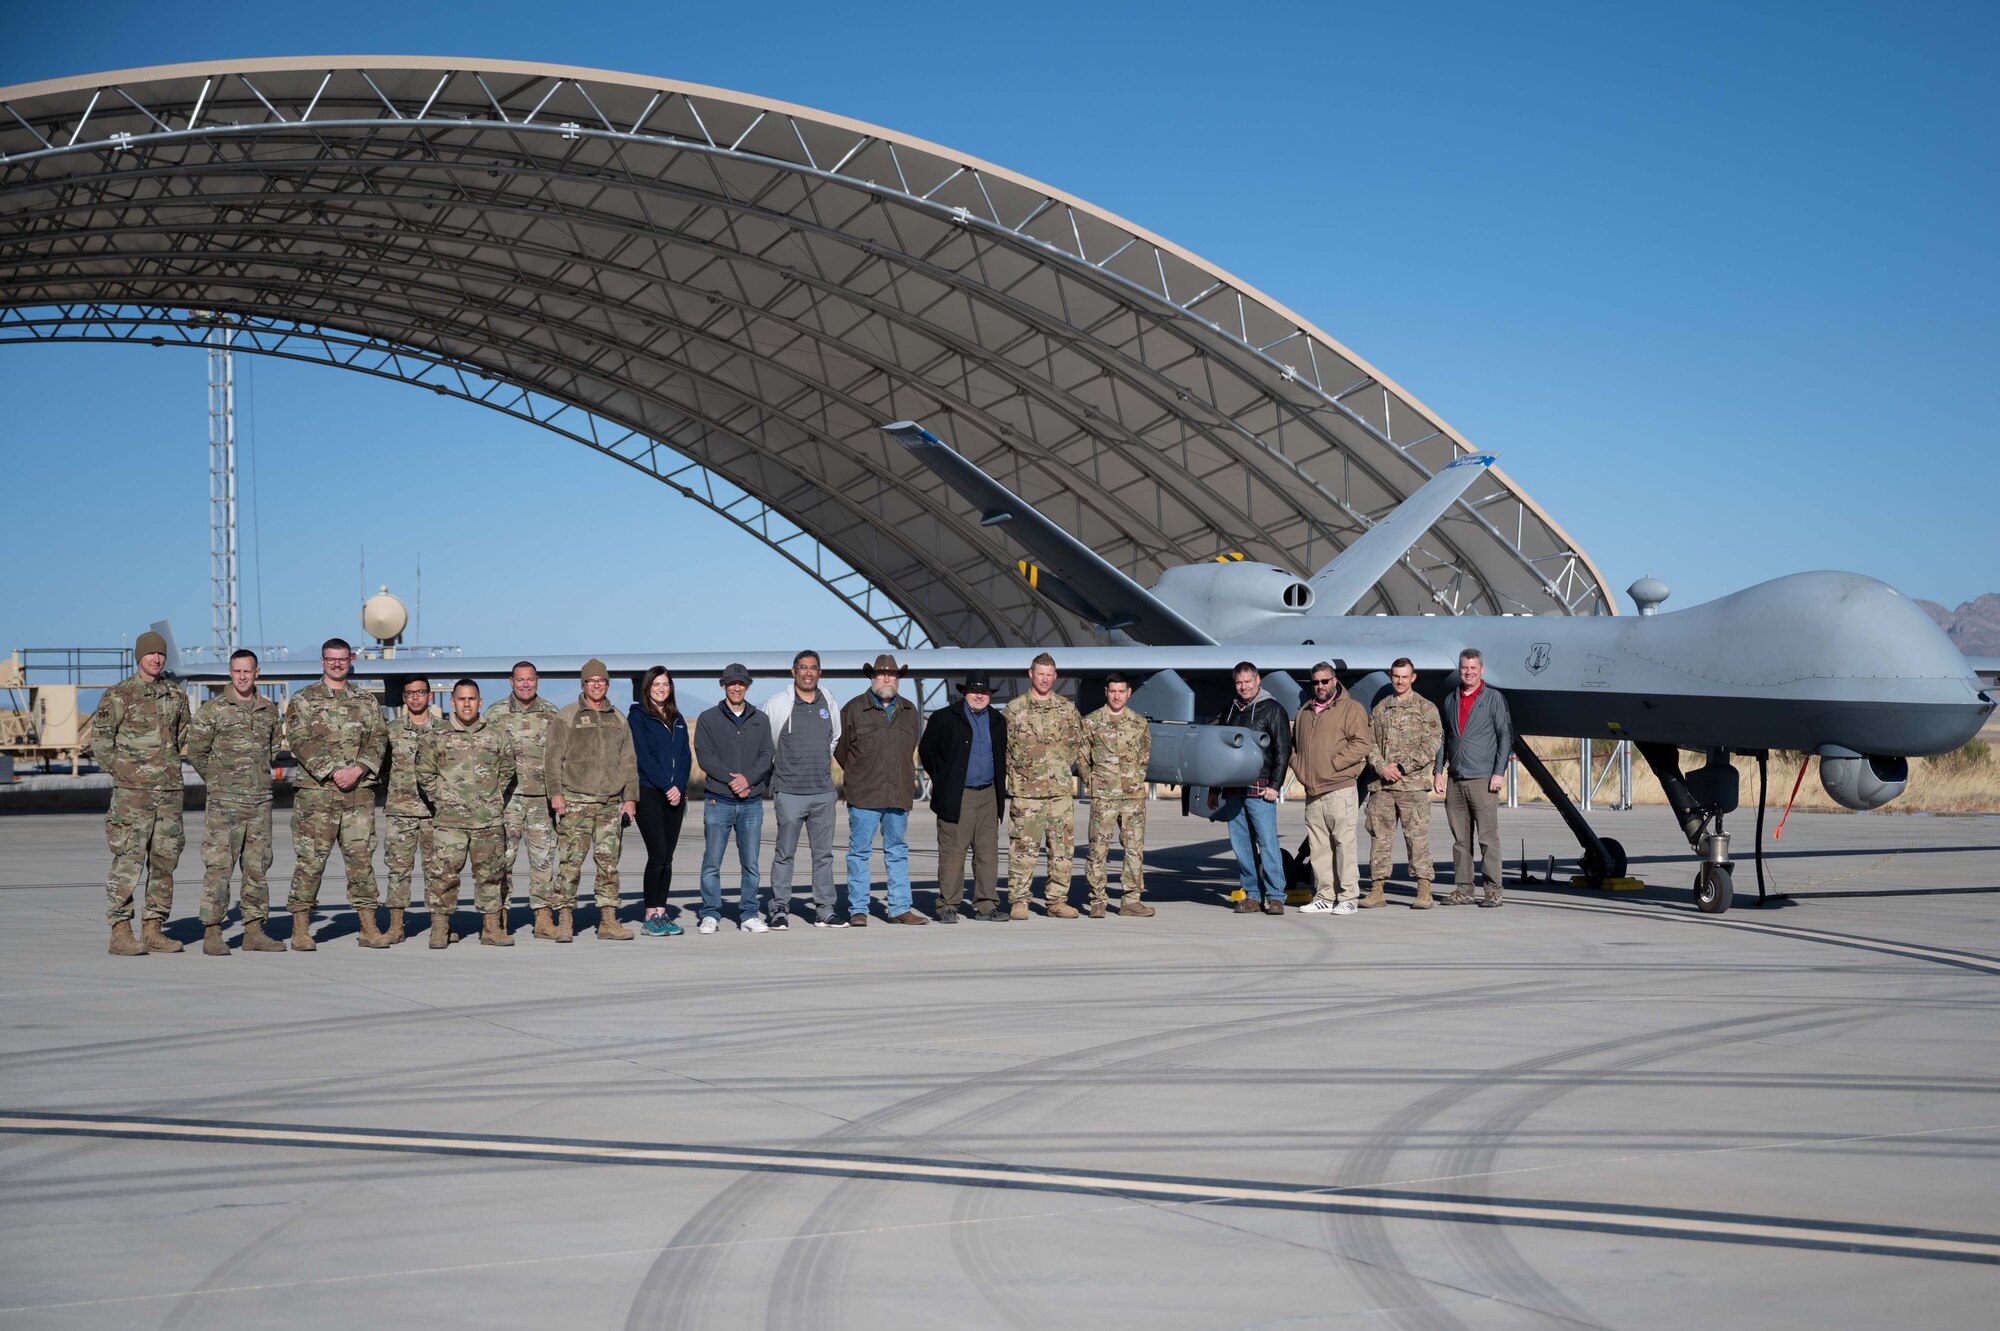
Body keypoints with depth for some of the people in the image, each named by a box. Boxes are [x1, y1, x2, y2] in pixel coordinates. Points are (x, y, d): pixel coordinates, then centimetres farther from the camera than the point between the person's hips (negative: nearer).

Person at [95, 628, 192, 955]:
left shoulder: (176, 695, 11)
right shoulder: (118, 695, -4)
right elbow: (100, 741, -4)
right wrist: (123, 772, -4)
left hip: (169, 790, 5)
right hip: (132, 792, -5)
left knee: (165, 861, 6)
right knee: (128, 862, -7)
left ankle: (153, 930, 13)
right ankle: (120, 933, -4)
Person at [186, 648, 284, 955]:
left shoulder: (270, 710, 10)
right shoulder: (213, 709, -3)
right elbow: (196, 750, 0)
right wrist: (215, 780, 2)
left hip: (261, 800, 5)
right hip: (225, 800, -4)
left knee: (257, 866, 8)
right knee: (218, 866, -6)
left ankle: (254, 931, 14)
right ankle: (212, 933, -3)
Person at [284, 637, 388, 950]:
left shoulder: (366, 702, 16)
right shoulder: (303, 700, 5)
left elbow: (379, 739, 7)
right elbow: (300, 742, -6)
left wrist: (358, 768, -11)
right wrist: (332, 771, -17)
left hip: (360, 792, 3)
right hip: (316, 792, -3)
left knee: (361, 857, 4)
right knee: (310, 859, -2)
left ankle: (369, 927, 9)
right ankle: (300, 928, 4)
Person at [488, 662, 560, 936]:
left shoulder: (551, 713, 10)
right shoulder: (495, 713, 4)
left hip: (542, 795, 2)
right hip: (508, 794, -2)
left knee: (543, 857, 2)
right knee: (502, 856, -2)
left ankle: (544, 918, 7)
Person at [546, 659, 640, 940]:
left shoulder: (618, 720, 16)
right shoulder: (566, 717, 4)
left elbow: (629, 762, 17)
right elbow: (554, 758, -1)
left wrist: (630, 797, 8)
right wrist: (556, 793, -9)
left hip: (611, 803, 4)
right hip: (575, 801, -4)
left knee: (609, 863, 3)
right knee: (570, 862, -7)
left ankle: (608, 921, 8)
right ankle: (565, 921, -4)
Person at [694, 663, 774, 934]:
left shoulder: (761, 720, 12)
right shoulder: (708, 719, 5)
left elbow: (768, 755, 3)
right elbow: (705, 756, -5)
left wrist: (748, 777, -14)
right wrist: (731, 780, -15)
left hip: (751, 802, 2)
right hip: (718, 802, -2)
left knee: (751, 863, 4)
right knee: (712, 863, -2)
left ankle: (749, 914, 10)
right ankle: (710, 915, 5)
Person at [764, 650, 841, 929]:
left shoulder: (828, 703, 8)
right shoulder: (778, 703, -5)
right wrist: (777, 770, 6)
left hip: (823, 791, 4)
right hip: (789, 791, -4)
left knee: (824, 853, 7)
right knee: (784, 853, 0)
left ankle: (825, 909, 12)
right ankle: (779, 909, 6)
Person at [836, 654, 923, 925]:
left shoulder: (909, 711, 12)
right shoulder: (854, 709, -1)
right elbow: (839, 748, 7)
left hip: (899, 795, 4)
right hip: (864, 796, -4)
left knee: (898, 852, 9)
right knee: (859, 852, -1)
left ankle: (900, 908, 14)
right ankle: (858, 910, 5)